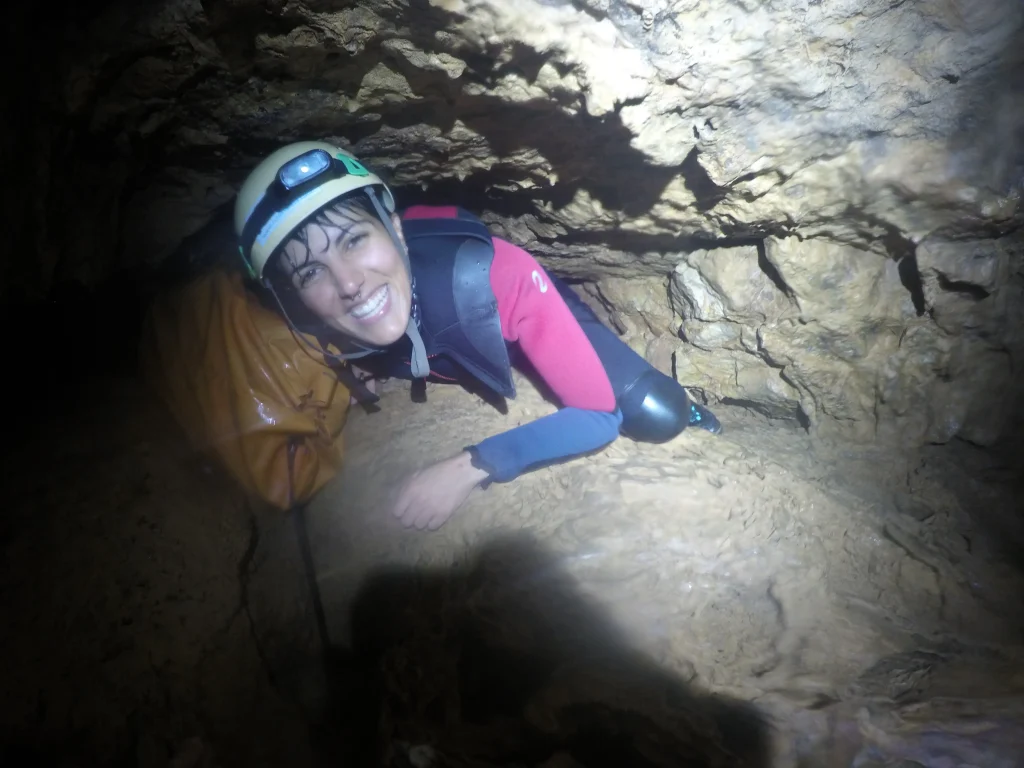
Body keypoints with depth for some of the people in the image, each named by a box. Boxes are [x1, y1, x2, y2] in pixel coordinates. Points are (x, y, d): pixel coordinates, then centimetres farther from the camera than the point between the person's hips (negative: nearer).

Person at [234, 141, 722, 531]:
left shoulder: (492, 276, -44)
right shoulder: (315, 333, -31)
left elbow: (602, 413, -36)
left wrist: (470, 467, -45)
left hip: (536, 340, -3)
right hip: (461, 377, 4)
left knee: (655, 418, -20)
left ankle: (689, 417, 16)